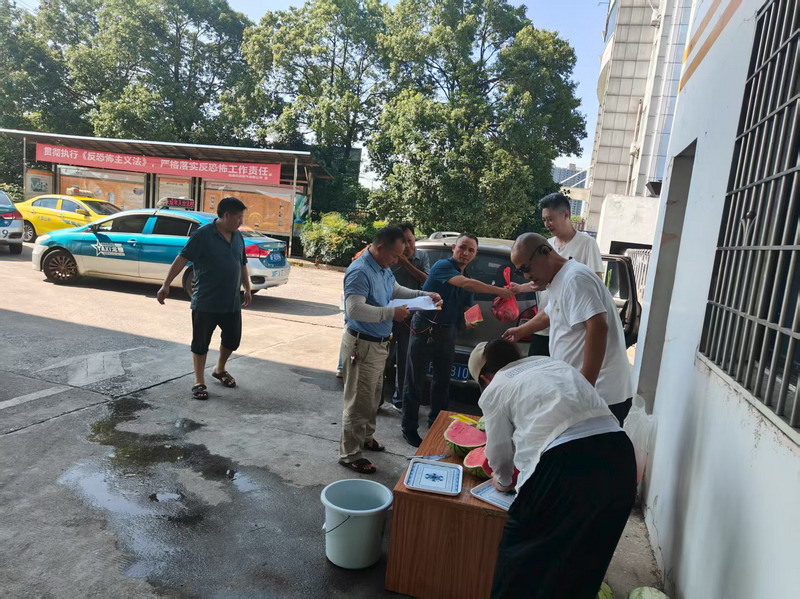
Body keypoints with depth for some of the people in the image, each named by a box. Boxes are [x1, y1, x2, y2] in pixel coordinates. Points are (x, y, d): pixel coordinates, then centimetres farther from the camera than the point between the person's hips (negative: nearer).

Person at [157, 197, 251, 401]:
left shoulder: (238, 237, 8)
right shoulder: (203, 234, -11)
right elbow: (182, 258, -12)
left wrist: (247, 289, 21)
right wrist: (166, 284, -16)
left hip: (232, 302, 6)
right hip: (205, 302, -6)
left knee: (232, 339, 14)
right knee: (201, 342, 4)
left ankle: (219, 369, 38)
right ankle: (199, 382, 17)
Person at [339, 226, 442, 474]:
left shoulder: (384, 269, 7)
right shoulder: (360, 272, -23)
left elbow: (396, 290, 25)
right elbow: (354, 309, -33)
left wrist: (424, 295, 13)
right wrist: (391, 313, -27)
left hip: (379, 343, 10)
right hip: (362, 344, -10)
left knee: (373, 396, 23)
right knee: (359, 401, -1)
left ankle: (366, 437, 42)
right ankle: (349, 454, 12)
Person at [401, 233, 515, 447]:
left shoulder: (466, 278, 13)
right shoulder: (443, 266, -12)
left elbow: (467, 309, 18)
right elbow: (466, 284, -28)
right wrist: (500, 291, -29)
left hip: (447, 333, 7)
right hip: (425, 329, -7)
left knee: (442, 381, 15)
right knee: (415, 380, 1)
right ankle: (409, 427, 14)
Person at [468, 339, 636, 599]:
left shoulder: (494, 390, 10)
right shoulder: (555, 363, 26)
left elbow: (499, 450, 19)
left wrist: (503, 481, 40)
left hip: (567, 463, -6)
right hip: (618, 452, 7)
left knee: (522, 552, 18)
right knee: (586, 553, 26)